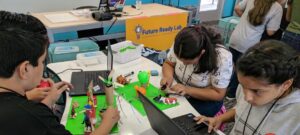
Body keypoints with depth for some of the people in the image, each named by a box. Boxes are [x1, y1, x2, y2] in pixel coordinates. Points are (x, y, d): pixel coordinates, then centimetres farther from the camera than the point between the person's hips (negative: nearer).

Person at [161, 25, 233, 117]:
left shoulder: (222, 58, -28)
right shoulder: (179, 47, -18)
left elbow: (218, 94, -20)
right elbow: (168, 64, 1)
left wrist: (188, 90, -30)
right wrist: (168, 76, -21)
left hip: (204, 102, -3)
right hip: (177, 93, 3)